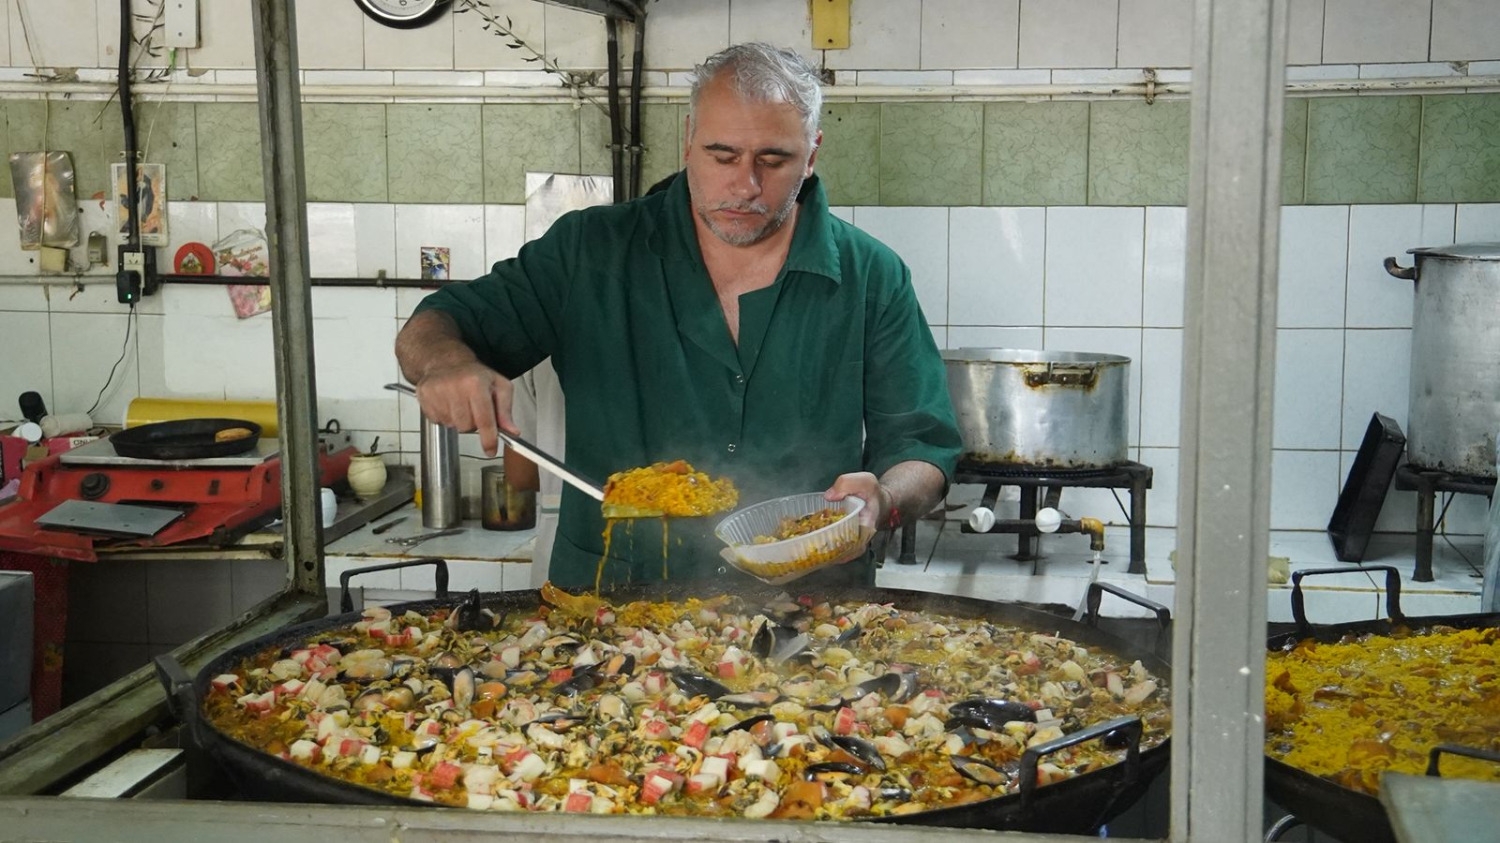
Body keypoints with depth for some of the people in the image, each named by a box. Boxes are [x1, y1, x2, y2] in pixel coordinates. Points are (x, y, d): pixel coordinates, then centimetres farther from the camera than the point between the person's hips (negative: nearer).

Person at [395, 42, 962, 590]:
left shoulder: (872, 279, 5)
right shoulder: (591, 252, 6)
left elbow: (923, 447, 9)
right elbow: (430, 329, 11)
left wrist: (884, 499, -14)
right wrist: (448, 360, -14)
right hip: (605, 608, 1)